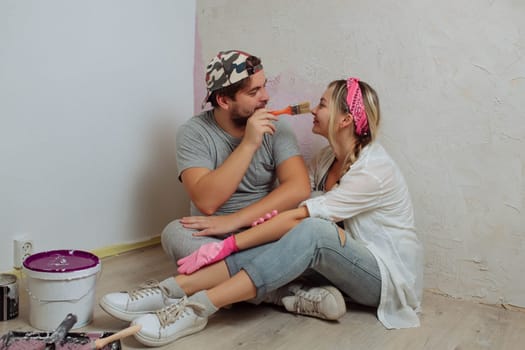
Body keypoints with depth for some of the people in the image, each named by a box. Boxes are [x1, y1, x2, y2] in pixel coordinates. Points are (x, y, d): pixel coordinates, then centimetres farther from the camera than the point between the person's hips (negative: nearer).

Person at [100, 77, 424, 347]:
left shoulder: (373, 170, -21)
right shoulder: (329, 158, 5)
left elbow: (297, 216, -27)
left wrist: (227, 245, -28)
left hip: (389, 275, -6)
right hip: (349, 265, 7)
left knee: (313, 230, -36)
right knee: (282, 236, -24)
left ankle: (197, 308, -40)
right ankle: (173, 289, -30)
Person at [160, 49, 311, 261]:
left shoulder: (275, 127, -3)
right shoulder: (193, 133, -9)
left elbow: (299, 188, -17)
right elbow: (206, 203, -22)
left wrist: (234, 220, -25)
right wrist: (248, 144, -28)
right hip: (212, 236, 0)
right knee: (174, 233, -31)